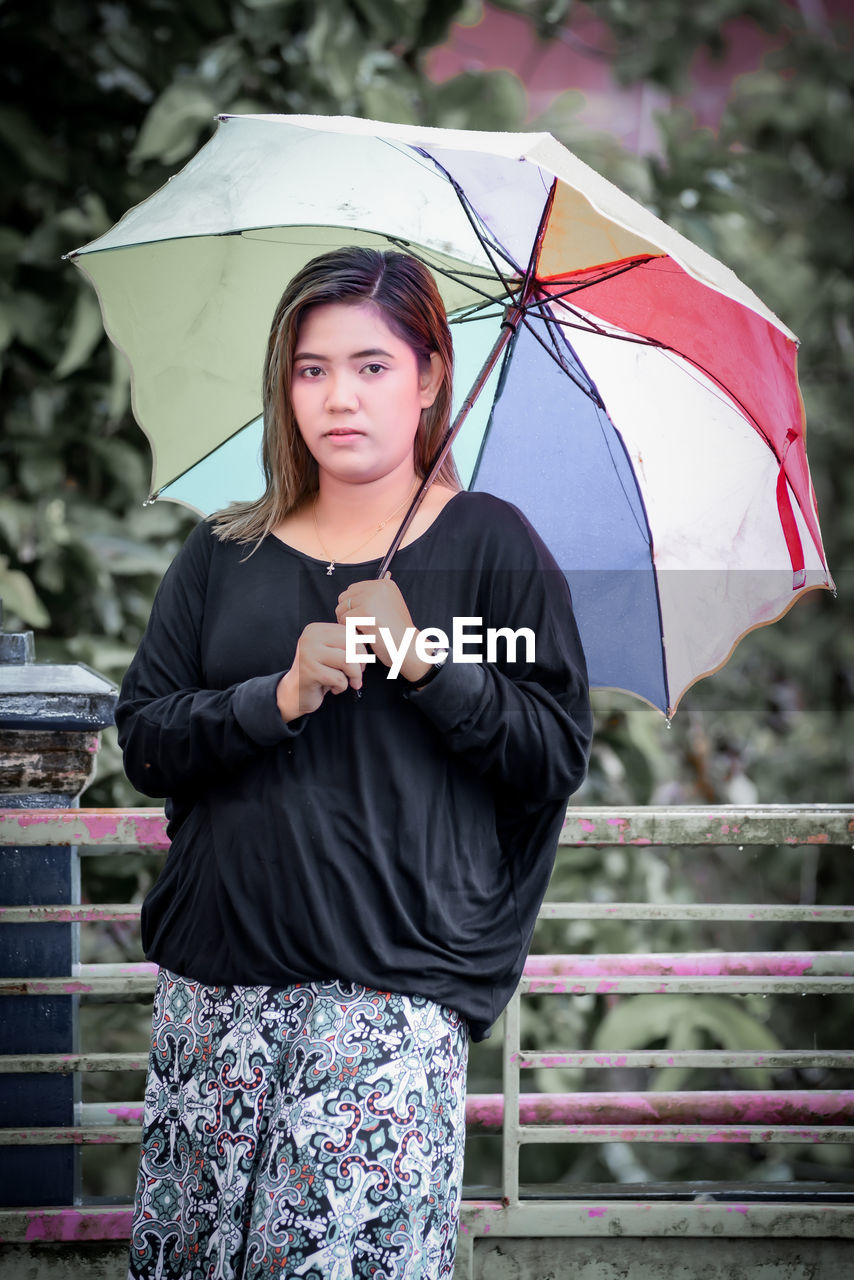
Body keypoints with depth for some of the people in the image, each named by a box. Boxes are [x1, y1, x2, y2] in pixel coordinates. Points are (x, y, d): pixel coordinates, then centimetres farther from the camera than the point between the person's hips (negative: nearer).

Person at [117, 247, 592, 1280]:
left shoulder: (492, 544, 4)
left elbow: (559, 754, 0)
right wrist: (278, 699, -11)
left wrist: (423, 662, -12)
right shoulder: (223, 556, 12)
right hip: (217, 980, 4)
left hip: (394, 986, -3)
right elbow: (144, 744, 5)